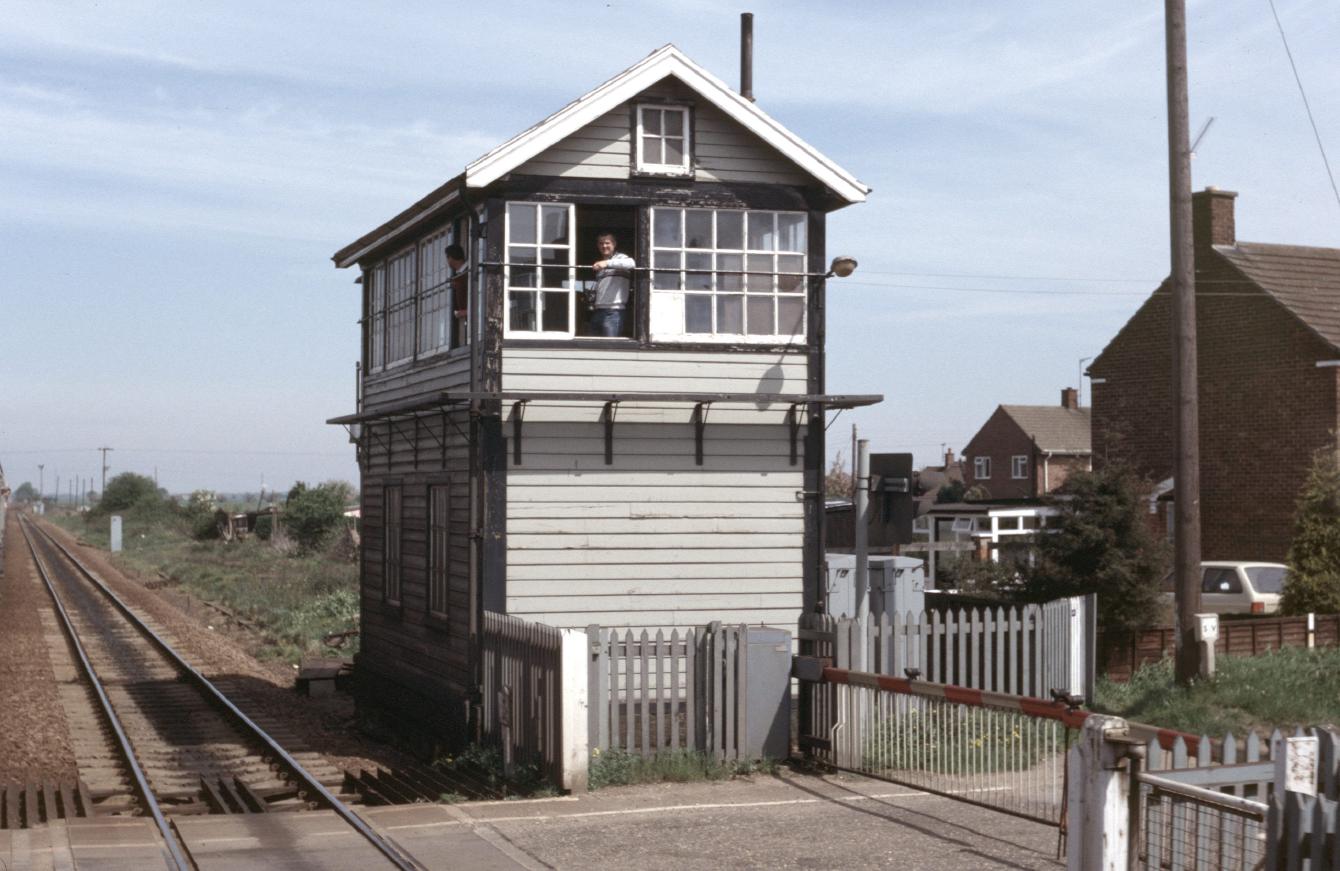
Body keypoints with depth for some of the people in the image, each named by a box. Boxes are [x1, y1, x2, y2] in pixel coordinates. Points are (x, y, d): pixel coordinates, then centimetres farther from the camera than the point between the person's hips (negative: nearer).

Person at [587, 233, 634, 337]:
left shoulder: (620, 258, 1)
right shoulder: (600, 264, 26)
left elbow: (631, 263, -23)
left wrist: (607, 263, -34)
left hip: (613, 311, -7)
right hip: (597, 311, 7)